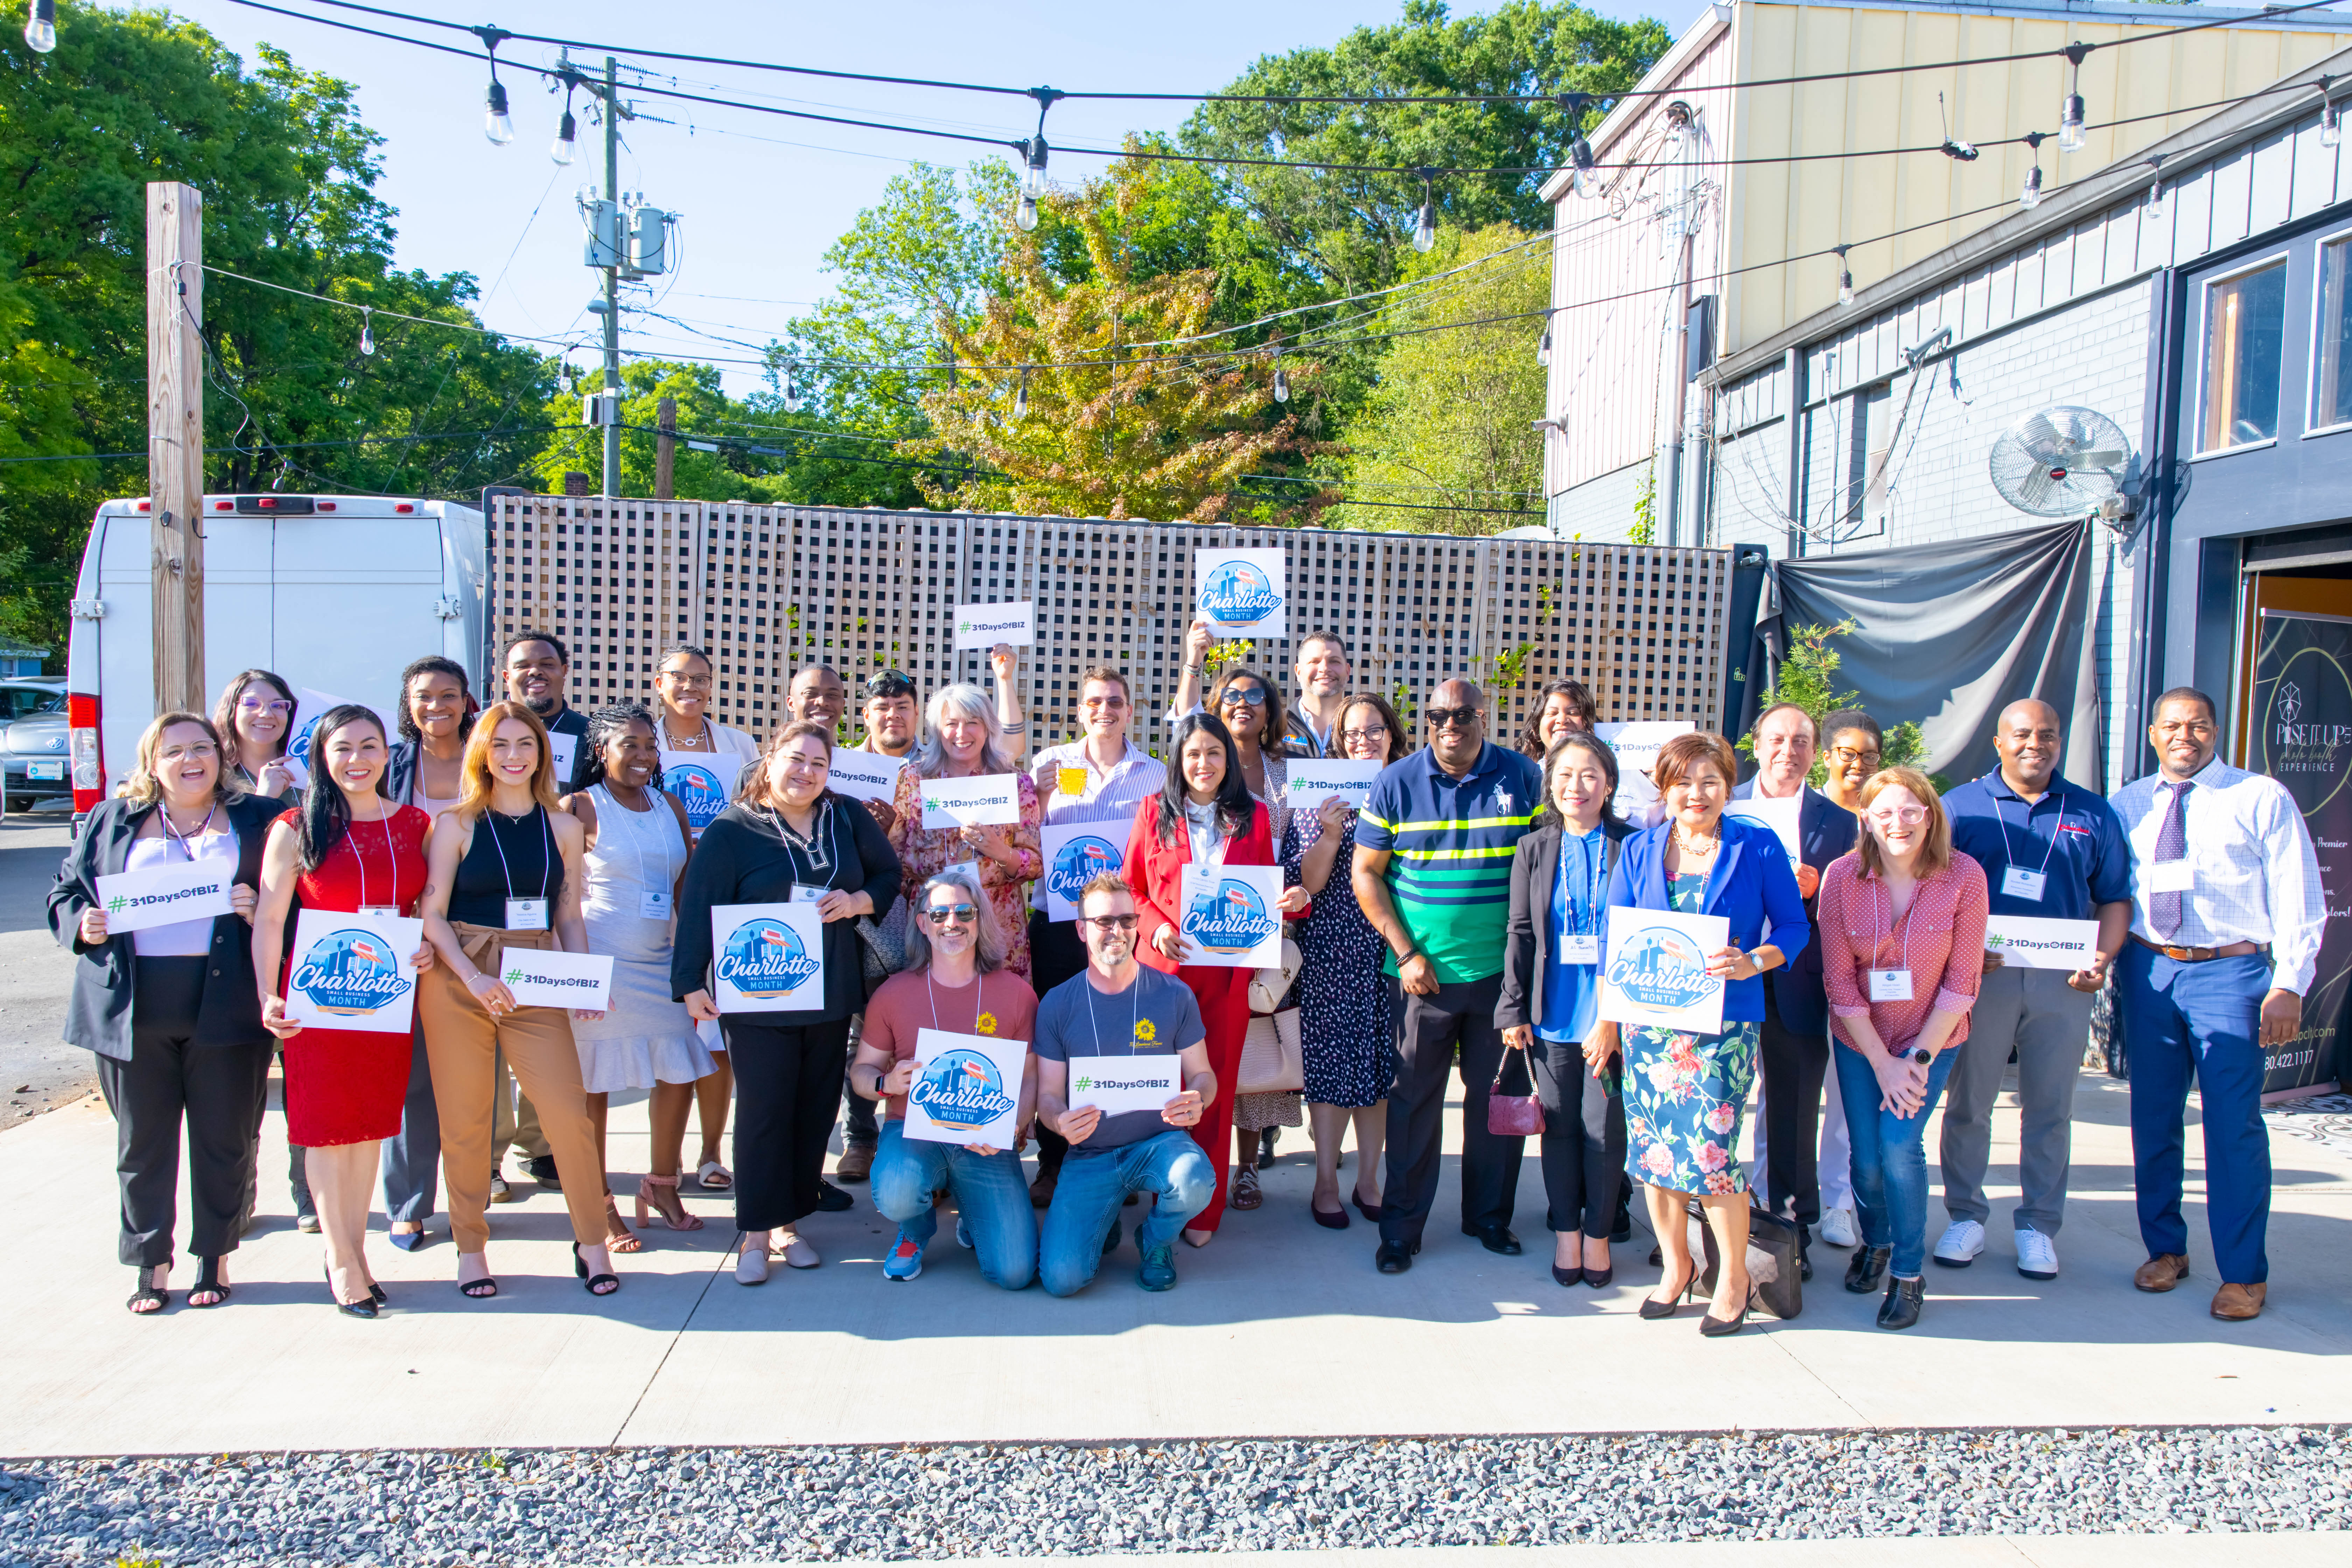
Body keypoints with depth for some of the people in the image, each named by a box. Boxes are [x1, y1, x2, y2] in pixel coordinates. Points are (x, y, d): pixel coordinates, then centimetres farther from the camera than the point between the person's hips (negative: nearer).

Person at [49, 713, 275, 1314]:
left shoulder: (257, 820, 7)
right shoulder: (111, 821, 13)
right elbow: (64, 893, 17)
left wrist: (257, 908, -13)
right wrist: (82, 924, -4)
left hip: (225, 1006, -2)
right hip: (135, 1009, 2)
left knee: (225, 1138, 5)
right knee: (142, 1141, 8)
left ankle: (214, 1258, 19)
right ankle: (151, 1265, 20)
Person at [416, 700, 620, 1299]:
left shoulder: (563, 827, 9)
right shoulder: (456, 824, 3)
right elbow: (432, 915, -1)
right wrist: (475, 978, -15)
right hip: (457, 981, -1)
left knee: (570, 1112, -7)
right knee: (464, 1119, 4)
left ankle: (592, 1243, 8)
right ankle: (471, 1247, 20)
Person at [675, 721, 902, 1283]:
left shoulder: (849, 819, 6)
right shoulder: (731, 830, -5)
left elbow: (890, 876, 12)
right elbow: (699, 908, -6)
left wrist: (858, 900, -9)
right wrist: (691, 983, -10)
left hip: (831, 995, 4)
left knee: (817, 1109, 8)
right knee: (763, 1111, -3)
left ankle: (789, 1223, 21)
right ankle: (757, 1233, 9)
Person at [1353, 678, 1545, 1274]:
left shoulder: (1523, 777, 2)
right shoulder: (1396, 784, -1)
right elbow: (1365, 873, 1)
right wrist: (1406, 953, -7)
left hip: (1502, 972, 1)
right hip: (1422, 972, -1)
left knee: (1497, 1096, 10)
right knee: (1415, 1098, 5)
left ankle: (1489, 1216, 26)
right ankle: (1401, 1227, 15)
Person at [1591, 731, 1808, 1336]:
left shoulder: (1758, 848, 0)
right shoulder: (1639, 850, 7)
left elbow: (1794, 926, 3)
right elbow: (1612, 939, 10)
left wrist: (1753, 962, -17)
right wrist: (1607, 1018, 7)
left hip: (1724, 1022, -3)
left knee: (1710, 1150, -7)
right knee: (1653, 1146, 7)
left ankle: (1734, 1275, 14)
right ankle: (1676, 1264, 27)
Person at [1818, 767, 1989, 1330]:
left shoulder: (1964, 877, -15)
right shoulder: (1842, 876, -13)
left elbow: (1962, 983, -10)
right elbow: (1839, 981, -8)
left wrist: (1919, 1058, -13)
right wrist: (1883, 1063, -11)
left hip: (1932, 1037, -1)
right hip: (1861, 1040, 1)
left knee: (1899, 1144, -15)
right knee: (1867, 1158, 1)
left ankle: (1908, 1274, 7)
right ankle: (1875, 1243, 35)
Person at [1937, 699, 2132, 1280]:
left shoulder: (2092, 813, 10)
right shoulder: (1960, 806, 4)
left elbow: (2115, 898, 11)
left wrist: (2102, 958, -6)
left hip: (2062, 979, 1)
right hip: (1980, 972, -1)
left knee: (2050, 1107, 7)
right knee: (1967, 1102, 4)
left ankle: (2039, 1227, 18)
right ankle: (1966, 1217, 16)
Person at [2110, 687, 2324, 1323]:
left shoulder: (2263, 800, 1)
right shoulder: (2125, 805, 9)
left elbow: (2298, 901, -2)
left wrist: (2289, 985, -9)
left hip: (2230, 972, -3)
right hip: (2146, 970, 3)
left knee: (2233, 1124, -3)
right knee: (2153, 1118, 10)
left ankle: (2244, 1274, 10)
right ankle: (2165, 1249, 25)